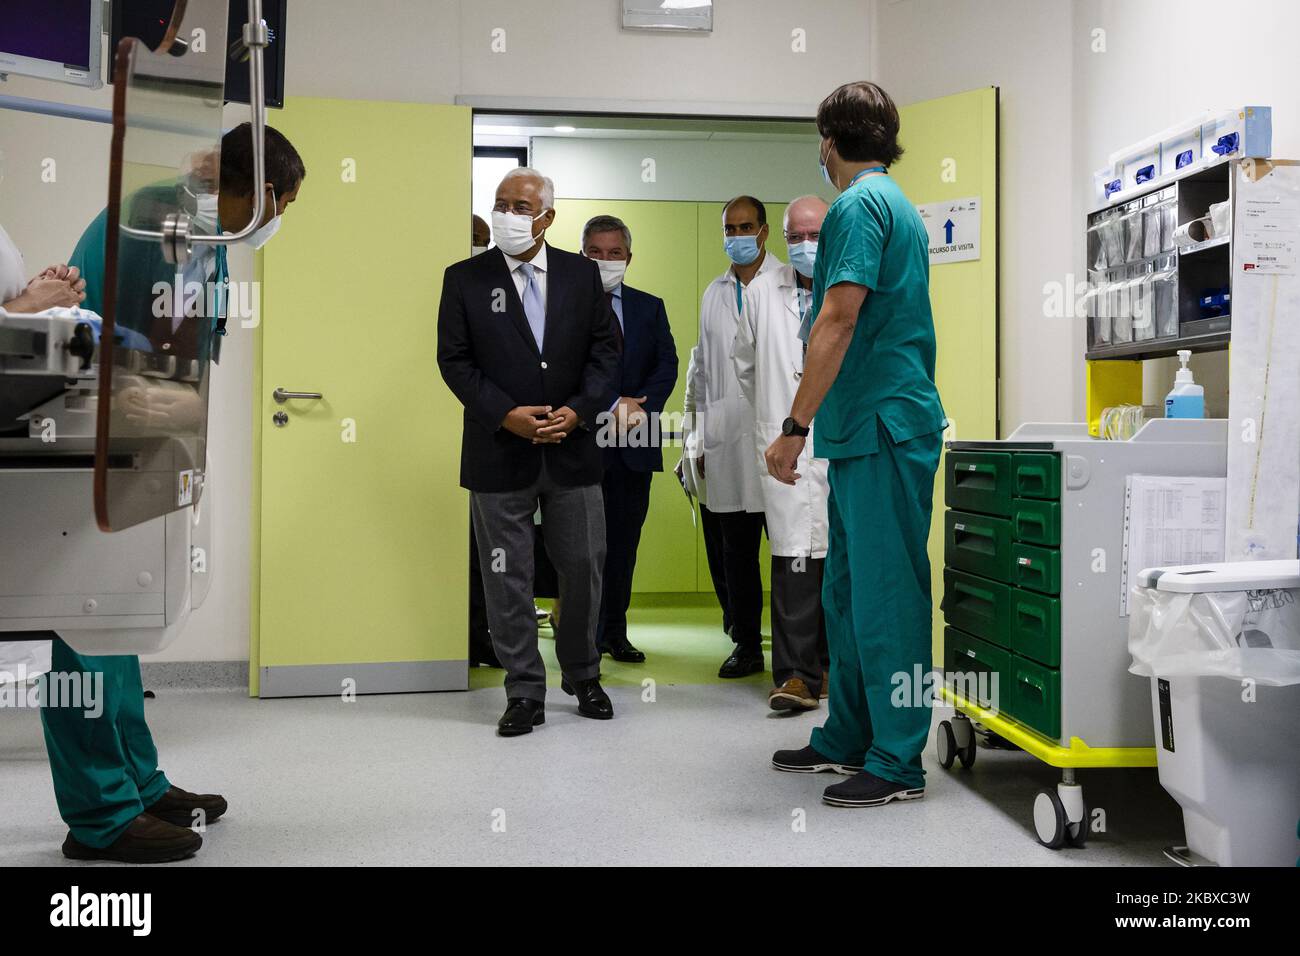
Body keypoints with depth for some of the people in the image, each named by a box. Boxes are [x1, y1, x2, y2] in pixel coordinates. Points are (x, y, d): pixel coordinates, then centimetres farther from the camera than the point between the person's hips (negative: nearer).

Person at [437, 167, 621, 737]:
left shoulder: (581, 274, 6)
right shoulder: (465, 279, 1)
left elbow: (604, 349, 5)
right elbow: (454, 360, -2)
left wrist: (578, 411, -10)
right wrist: (507, 415, -14)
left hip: (572, 449, 2)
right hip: (498, 452, -1)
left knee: (584, 567, 9)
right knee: (507, 577, 3)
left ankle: (582, 677, 29)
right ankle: (524, 693, 14)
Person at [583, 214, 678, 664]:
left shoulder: (650, 307, 14)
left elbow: (667, 364, 5)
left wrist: (641, 407, -12)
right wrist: (610, 406, -16)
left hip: (633, 441, 4)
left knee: (624, 542, 8)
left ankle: (614, 633, 17)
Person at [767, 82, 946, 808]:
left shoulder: (859, 205, -11)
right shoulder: (897, 203, 20)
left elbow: (837, 321, -19)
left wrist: (796, 427, -19)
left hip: (882, 427, -10)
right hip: (874, 428, 10)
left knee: (885, 592, -4)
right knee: (849, 588, 15)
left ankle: (899, 762, 4)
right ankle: (847, 740, 25)